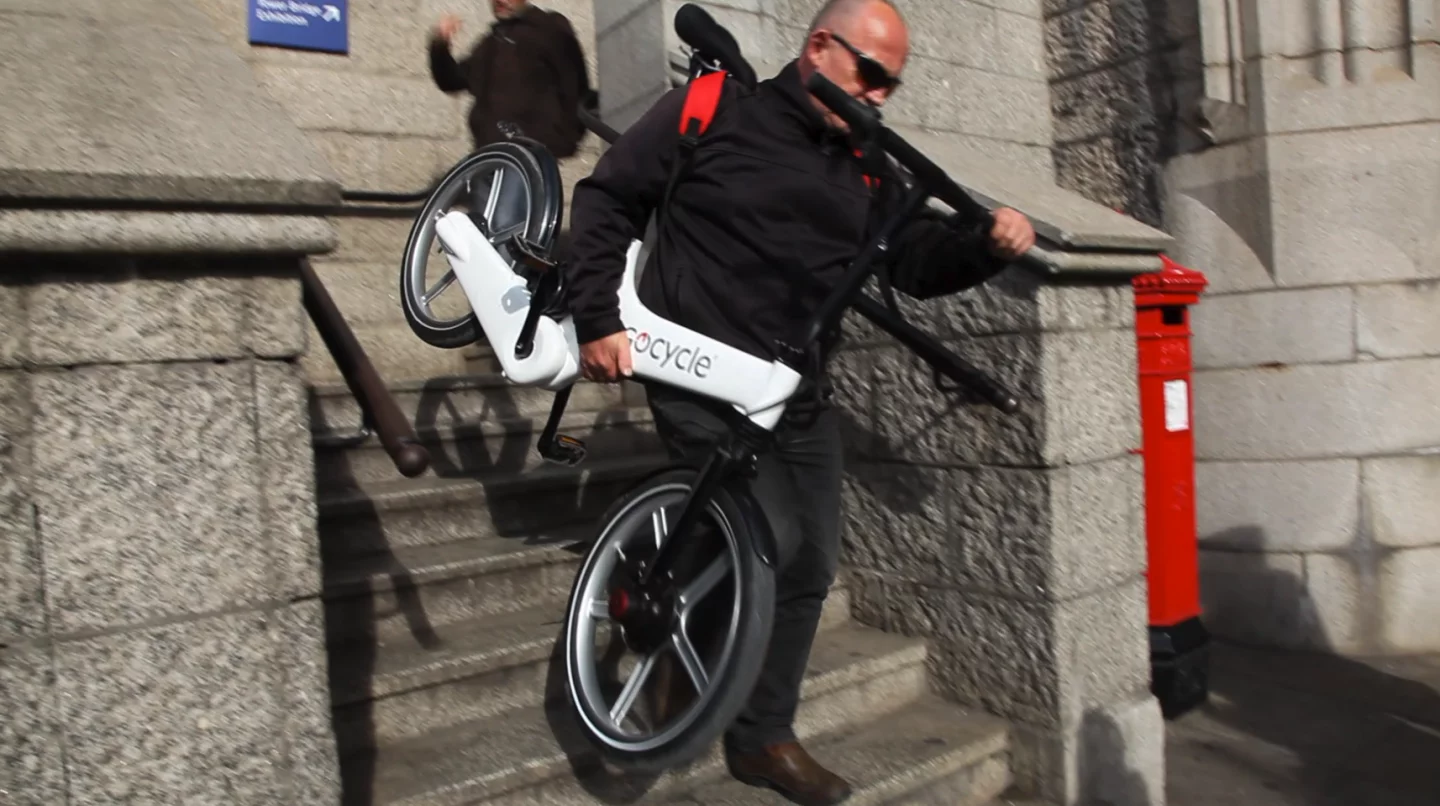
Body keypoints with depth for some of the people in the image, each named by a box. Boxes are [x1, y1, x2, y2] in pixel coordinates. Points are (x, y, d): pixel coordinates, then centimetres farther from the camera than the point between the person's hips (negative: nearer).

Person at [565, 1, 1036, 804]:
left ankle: (764, 735, 25)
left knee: (810, 566, 8)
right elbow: (607, 198, -2)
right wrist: (599, 318, -10)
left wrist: (989, 241, -13)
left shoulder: (866, 170, 11)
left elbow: (919, 261, 8)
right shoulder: (711, 111, -5)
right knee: (772, 548, -16)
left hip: (801, 399, 7)